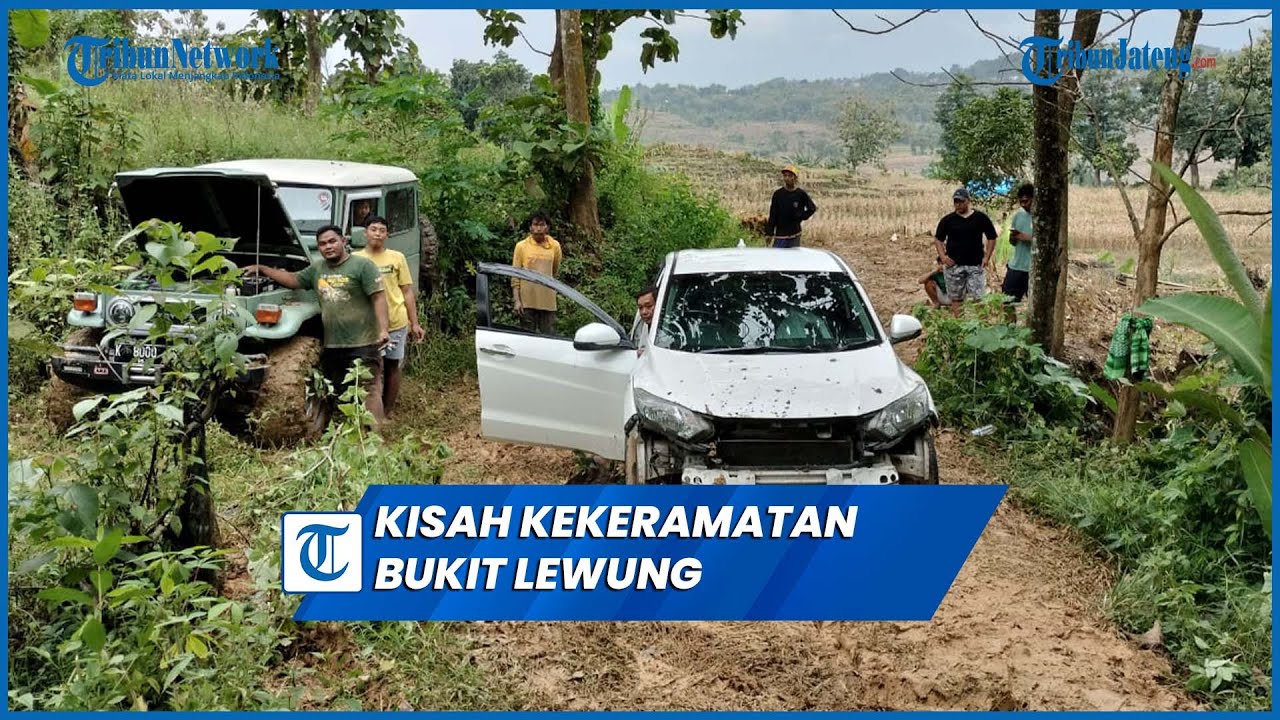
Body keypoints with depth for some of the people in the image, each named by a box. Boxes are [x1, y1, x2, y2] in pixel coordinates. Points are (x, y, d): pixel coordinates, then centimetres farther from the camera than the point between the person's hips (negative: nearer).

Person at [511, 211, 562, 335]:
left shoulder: (555, 246, 4)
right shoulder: (521, 246, -1)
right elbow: (515, 275, -1)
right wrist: (517, 300, -7)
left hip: (548, 301, 2)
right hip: (527, 301, -1)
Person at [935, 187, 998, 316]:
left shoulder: (981, 217, 2)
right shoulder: (948, 220, 4)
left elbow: (992, 238, 8)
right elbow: (938, 239, 12)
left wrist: (987, 257, -2)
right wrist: (942, 256, -2)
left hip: (976, 265, -1)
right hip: (953, 266, 1)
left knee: (978, 298, -6)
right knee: (956, 299, 5)